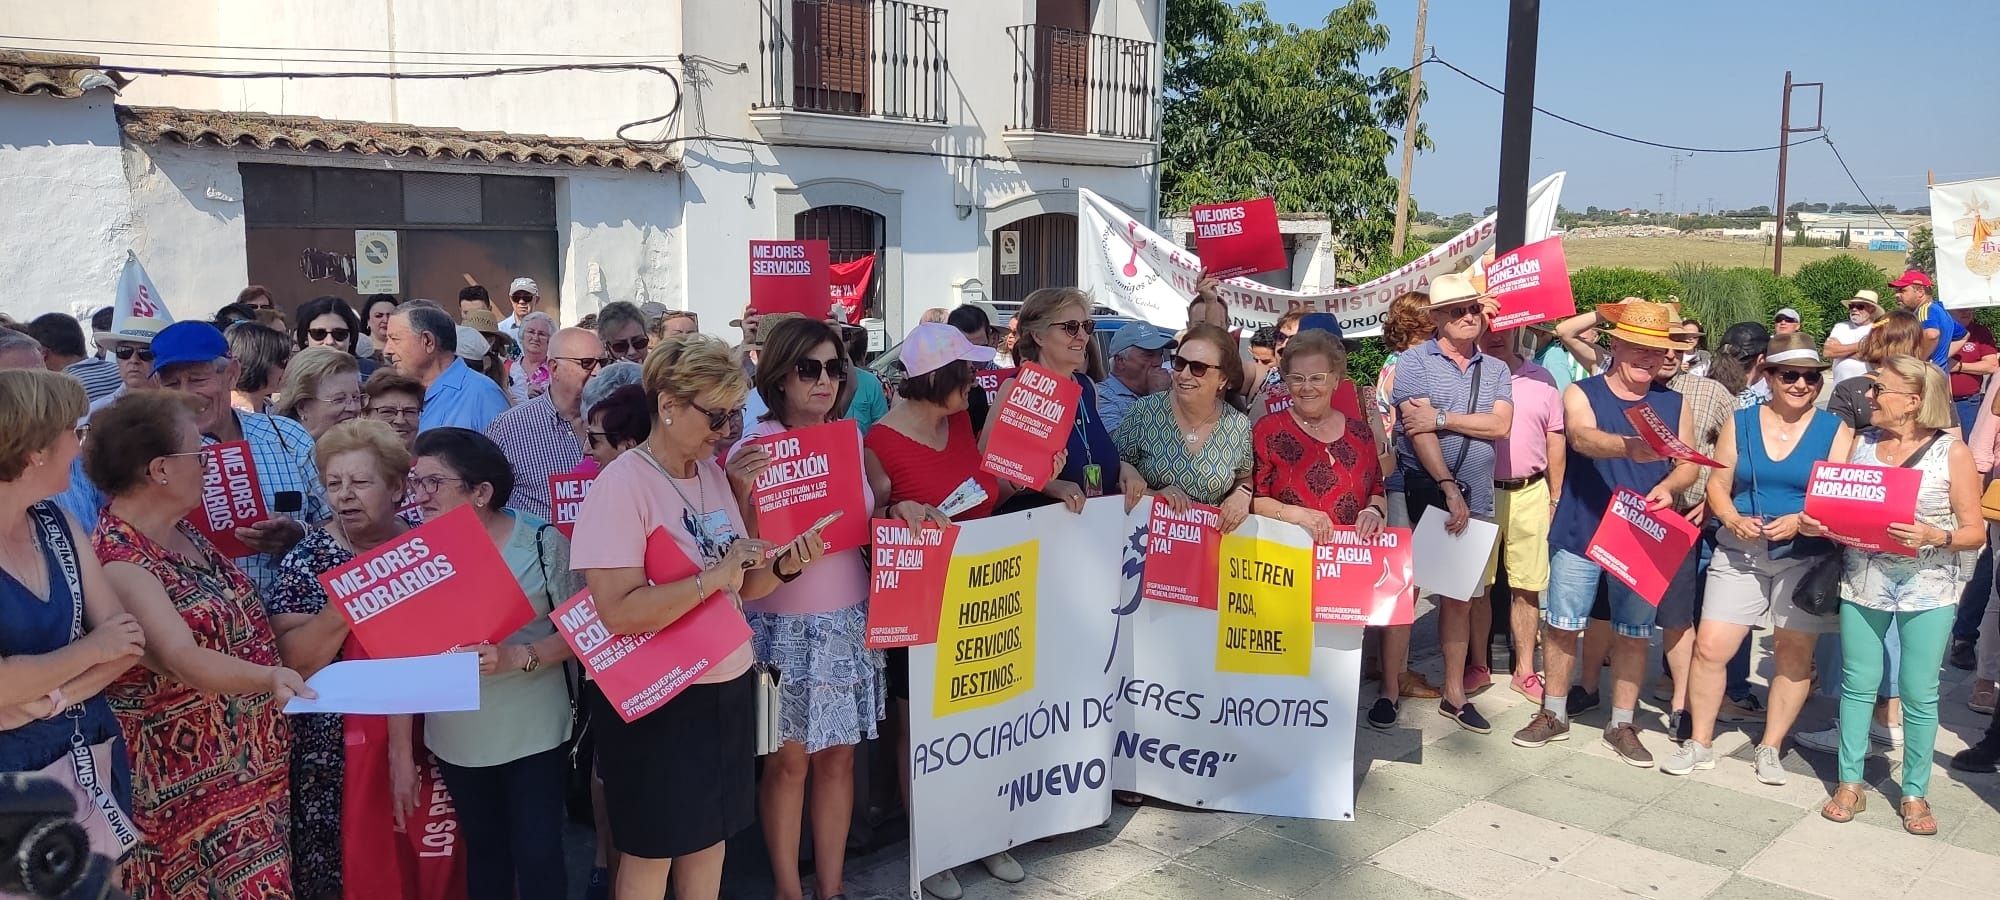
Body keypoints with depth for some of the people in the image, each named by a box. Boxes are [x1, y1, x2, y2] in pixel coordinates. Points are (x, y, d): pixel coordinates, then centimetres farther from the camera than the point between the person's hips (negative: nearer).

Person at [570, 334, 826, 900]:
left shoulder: (713, 475, 6)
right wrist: (714, 575, -27)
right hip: (655, 698, -7)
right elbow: (618, 613, -26)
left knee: (710, 839, 18)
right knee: (650, 853, 9)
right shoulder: (622, 484, -18)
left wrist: (783, 566, -8)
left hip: (725, 685, 7)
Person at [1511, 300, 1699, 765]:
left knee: (1634, 631, 8)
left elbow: (1688, 463, 7)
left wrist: (1668, 487, -16)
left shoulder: (1674, 403, 8)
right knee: (1563, 623, 4)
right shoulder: (1582, 393, -2)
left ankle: (1622, 725, 20)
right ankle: (1554, 714, 20)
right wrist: (1630, 447, -43)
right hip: (1580, 531, -2)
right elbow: (1582, 437, -23)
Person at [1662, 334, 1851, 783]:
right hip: (1740, 553, 1)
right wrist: (1732, 518, -13)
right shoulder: (1740, 422, 6)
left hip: (1805, 557, -1)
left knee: (1794, 655, 4)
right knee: (1709, 647, -4)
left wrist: (1799, 520, -21)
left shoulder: (1835, 430, 1)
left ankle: (1770, 747, 20)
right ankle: (1699, 743, 10)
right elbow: (1718, 484, 6)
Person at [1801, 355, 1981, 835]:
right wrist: (1818, 523, -7)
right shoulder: (1862, 443, 6)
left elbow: (1975, 531, -3)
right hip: (1864, 577, 3)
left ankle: (1915, 792, 18)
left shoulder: (1952, 452, -4)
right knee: (1858, 683, 7)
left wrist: (1934, 536, -22)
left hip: (1928, 584, -3)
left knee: (1919, 693, 3)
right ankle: (1850, 783, 18)